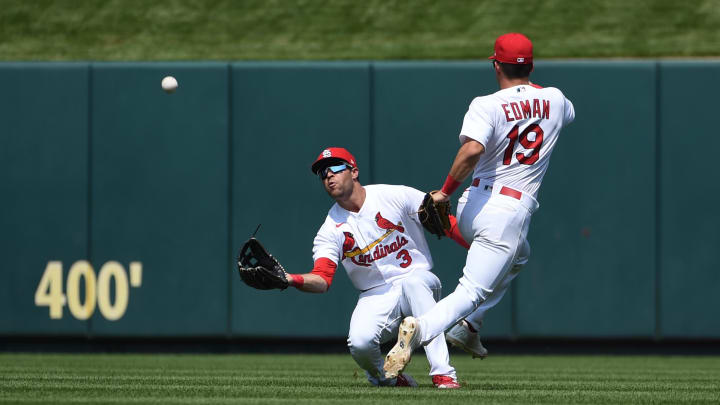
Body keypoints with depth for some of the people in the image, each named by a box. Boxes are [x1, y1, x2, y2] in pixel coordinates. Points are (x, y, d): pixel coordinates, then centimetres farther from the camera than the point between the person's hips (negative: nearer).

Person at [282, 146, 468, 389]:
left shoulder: (396, 196, -4)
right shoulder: (330, 229, -1)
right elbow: (322, 279, -14)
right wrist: (291, 279, -35)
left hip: (418, 281, -1)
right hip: (376, 297, 1)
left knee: (412, 282, -38)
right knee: (360, 343, -30)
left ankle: (443, 374, -40)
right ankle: (387, 378, 6)